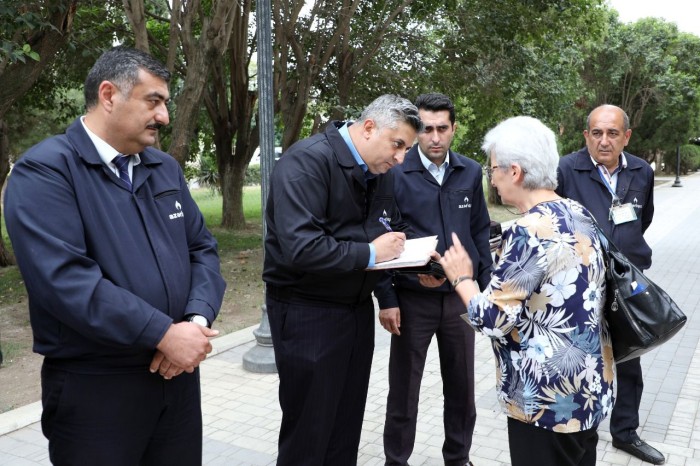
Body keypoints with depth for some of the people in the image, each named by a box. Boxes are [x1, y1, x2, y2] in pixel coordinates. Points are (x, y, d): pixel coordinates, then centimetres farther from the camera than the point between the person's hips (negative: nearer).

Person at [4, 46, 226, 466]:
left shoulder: (165, 168, 10)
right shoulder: (44, 171, -11)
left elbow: (202, 248, 8)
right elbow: (64, 278, -22)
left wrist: (198, 319, -10)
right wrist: (164, 334, -21)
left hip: (177, 373, 6)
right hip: (95, 388, -6)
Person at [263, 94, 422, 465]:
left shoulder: (380, 173, 6)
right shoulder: (307, 161, -21)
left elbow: (393, 227, 16)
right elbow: (301, 248, -31)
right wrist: (370, 253, -21)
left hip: (357, 308, 8)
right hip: (307, 313, -7)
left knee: (347, 426, 18)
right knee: (309, 433, 5)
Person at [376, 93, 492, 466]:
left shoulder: (470, 172, 2)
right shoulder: (396, 173, -9)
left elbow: (480, 232, 9)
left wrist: (486, 288, 6)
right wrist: (386, 300, -10)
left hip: (461, 296, 3)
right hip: (412, 299, -3)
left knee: (461, 387, 15)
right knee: (403, 389, 10)